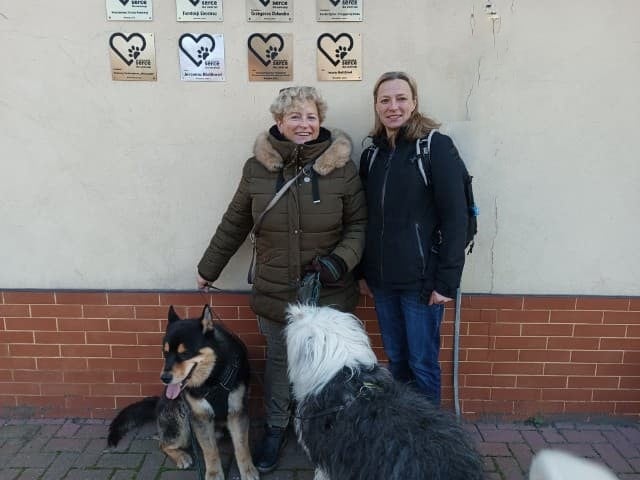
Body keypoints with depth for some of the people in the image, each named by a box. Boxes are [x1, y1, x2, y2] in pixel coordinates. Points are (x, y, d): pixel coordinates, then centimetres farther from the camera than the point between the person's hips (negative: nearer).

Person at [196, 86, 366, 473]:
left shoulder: (341, 166, -8)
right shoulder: (258, 167, -4)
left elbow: (359, 223, -3)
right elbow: (234, 223, 5)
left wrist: (342, 258, -20)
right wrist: (209, 268, 12)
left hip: (329, 293, -1)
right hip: (275, 292, 1)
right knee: (279, 361, 18)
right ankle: (276, 428, 42)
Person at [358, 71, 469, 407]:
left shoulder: (436, 146, -7)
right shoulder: (372, 154, 9)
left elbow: (455, 217, -12)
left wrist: (447, 281, -15)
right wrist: (363, 272, 11)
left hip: (421, 278, -5)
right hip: (382, 279, 5)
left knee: (422, 363, 6)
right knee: (396, 359, 17)